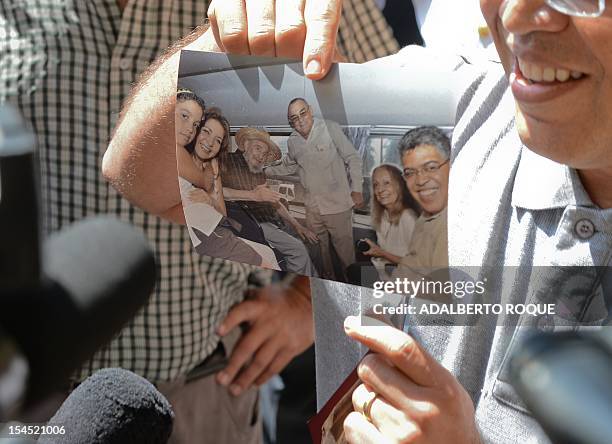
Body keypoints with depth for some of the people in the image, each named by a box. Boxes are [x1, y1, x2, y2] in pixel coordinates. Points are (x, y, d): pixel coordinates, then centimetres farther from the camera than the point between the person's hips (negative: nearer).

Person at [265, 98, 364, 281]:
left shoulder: (330, 128, -11)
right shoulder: (293, 142, 5)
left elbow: (353, 158, -6)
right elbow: (287, 167, 25)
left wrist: (356, 190, -9)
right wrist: (263, 171, 18)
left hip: (337, 203, -5)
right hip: (313, 207, 5)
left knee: (344, 248, 1)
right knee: (319, 249, 16)